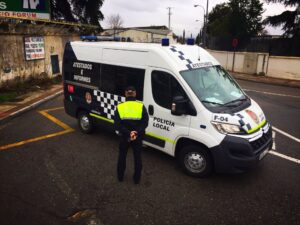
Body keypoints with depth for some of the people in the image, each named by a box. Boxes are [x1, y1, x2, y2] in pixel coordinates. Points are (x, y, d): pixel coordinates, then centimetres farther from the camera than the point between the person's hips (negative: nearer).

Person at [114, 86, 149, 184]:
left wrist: (128, 133, -17)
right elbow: (145, 123, -14)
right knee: (137, 157, 16)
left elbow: (117, 125, -13)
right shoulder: (141, 106, -6)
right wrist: (136, 132, -19)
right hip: (138, 137, 0)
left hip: (124, 137, 1)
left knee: (122, 156, 21)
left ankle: (120, 177, 36)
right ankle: (137, 179, 27)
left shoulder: (119, 107, -5)